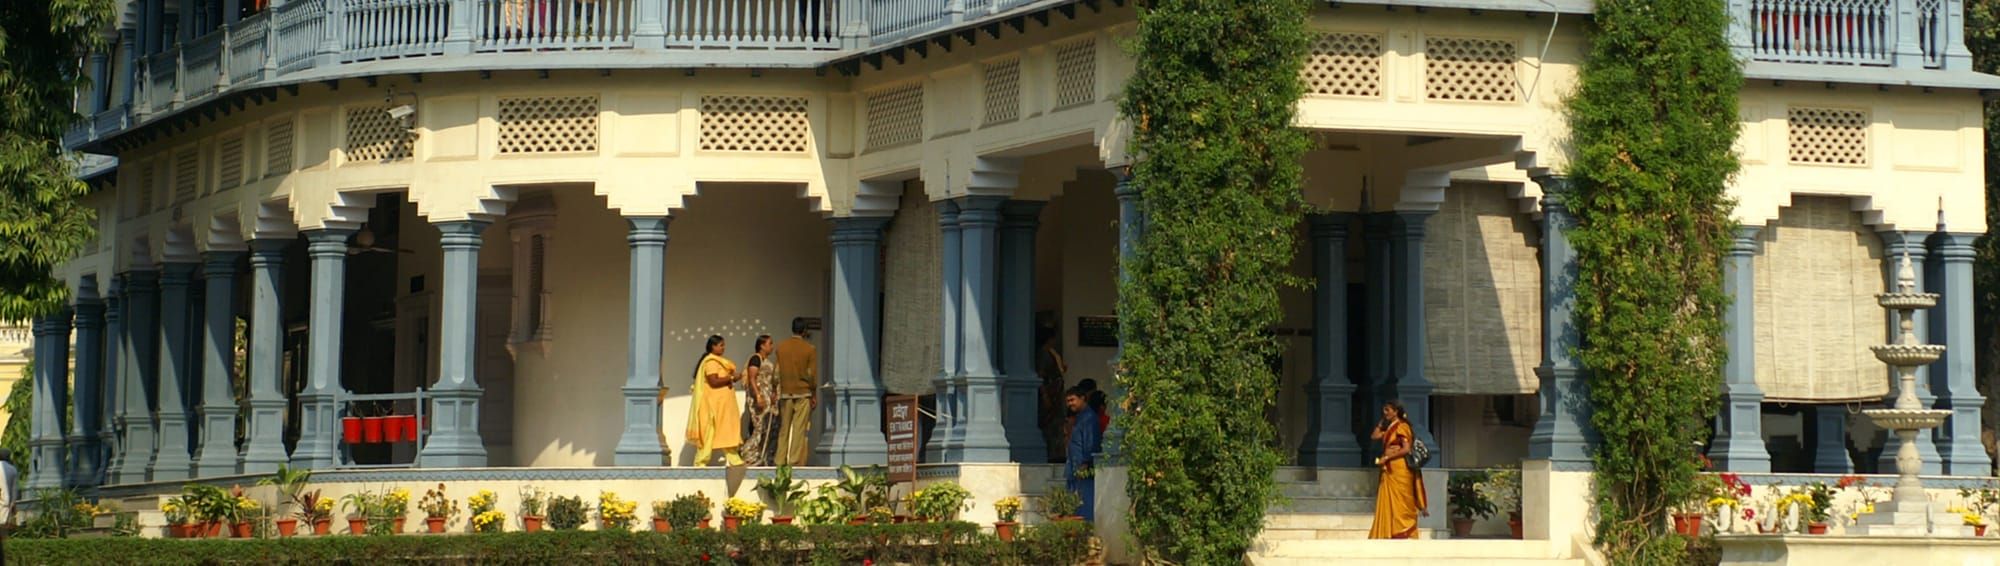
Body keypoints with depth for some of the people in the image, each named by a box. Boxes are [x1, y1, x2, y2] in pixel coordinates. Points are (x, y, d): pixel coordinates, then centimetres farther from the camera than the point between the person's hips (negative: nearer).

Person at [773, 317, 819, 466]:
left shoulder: (781, 348, 1)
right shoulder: (810, 349, -7)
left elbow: (777, 372, 5)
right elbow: (813, 374, -5)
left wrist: (776, 392, 13)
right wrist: (814, 395, 4)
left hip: (785, 393, 3)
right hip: (803, 393, -3)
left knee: (784, 428, 9)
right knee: (799, 429, -1)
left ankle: (781, 461, 9)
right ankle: (796, 461, -4)